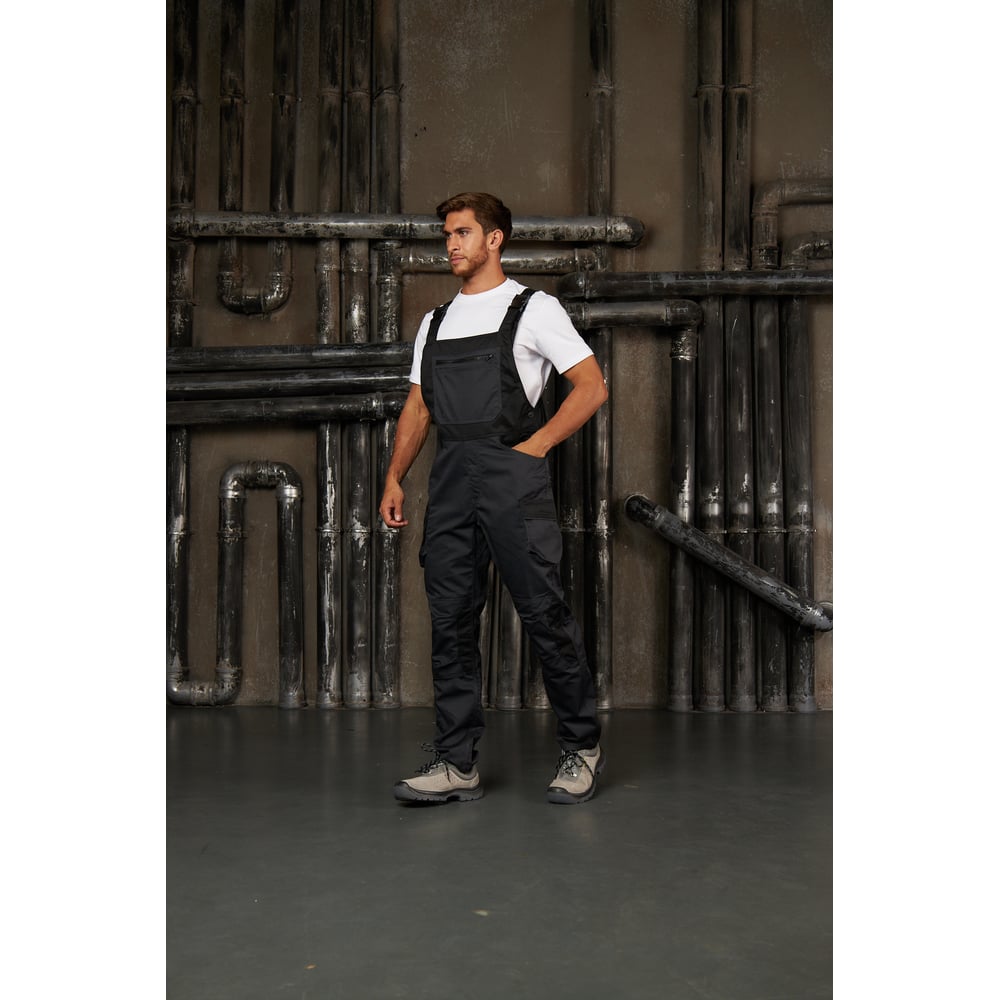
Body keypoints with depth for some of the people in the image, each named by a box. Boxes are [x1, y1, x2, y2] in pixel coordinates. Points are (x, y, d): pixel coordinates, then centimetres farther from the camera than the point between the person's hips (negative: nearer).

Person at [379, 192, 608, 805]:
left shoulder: (533, 309, 3)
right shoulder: (435, 323, 20)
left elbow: (592, 386, -2)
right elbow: (418, 408, 21)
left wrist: (535, 446, -9)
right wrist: (395, 478, 10)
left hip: (511, 473, -6)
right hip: (450, 478, 6)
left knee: (546, 615, -2)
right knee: (451, 621, 4)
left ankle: (582, 749, 15)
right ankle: (457, 765, 11)